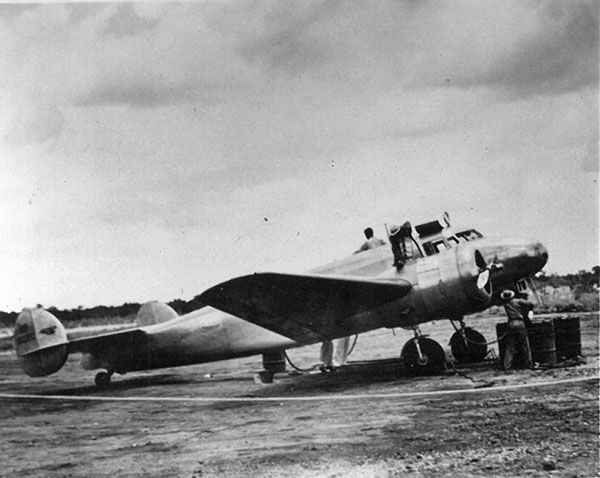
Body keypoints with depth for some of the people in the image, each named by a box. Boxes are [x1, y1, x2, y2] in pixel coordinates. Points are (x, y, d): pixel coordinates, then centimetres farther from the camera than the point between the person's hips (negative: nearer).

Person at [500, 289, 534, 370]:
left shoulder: (506, 304, 11)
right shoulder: (518, 301, 1)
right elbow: (530, 304, -7)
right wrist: (531, 309, 16)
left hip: (511, 324, 1)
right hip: (520, 324, -1)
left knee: (509, 346, 4)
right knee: (524, 345, 7)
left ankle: (507, 365, -2)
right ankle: (528, 364, 8)